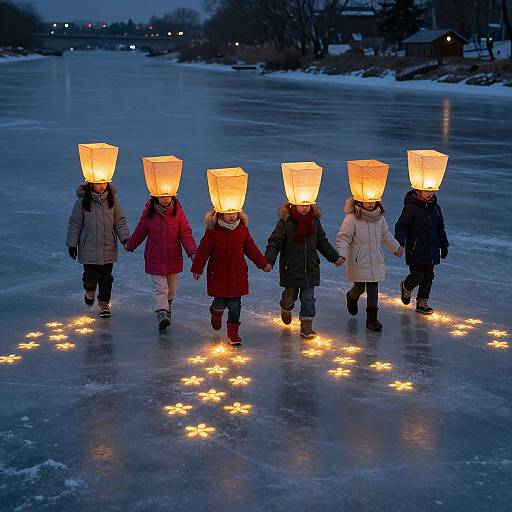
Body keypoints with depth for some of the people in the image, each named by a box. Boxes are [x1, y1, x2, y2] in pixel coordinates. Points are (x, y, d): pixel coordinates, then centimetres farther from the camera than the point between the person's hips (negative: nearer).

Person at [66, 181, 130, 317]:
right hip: (89, 248, -2)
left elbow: (120, 222, 5)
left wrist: (125, 238, -8)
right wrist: (72, 244, 2)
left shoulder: (112, 200, 0)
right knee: (90, 277, 0)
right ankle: (90, 291, 35)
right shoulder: (83, 201, -6)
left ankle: (104, 303, 24)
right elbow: (75, 224, 1)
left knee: (106, 278, 5)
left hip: (108, 248, 2)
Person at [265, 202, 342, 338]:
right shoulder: (285, 222, -11)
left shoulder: (314, 221, 2)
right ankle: (286, 308, 46)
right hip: (291, 269, -3)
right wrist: (269, 261, -24)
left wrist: (335, 257, 18)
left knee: (308, 298, 1)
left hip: (310, 268, 3)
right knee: (290, 296, 13)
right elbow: (274, 243, -11)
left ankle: (306, 325, 9)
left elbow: (322, 242, 16)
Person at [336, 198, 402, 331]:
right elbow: (343, 238, -15)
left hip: (375, 261, 5)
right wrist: (341, 255, -28)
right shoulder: (352, 218, -15)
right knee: (360, 287, 6)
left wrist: (396, 248, 33)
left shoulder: (379, 217, 4)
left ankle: (372, 319, 9)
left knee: (373, 289, 3)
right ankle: (352, 297, 42)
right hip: (358, 262, -4)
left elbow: (386, 235, 21)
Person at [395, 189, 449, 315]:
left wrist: (444, 245, 24)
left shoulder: (435, 207, 7)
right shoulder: (411, 208, -13)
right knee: (417, 276, -4)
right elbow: (401, 226, -14)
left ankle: (422, 303, 20)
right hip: (415, 251, -6)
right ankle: (406, 287, 29)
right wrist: (399, 243, -26)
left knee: (428, 277, 8)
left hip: (431, 251, 6)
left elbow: (441, 228, 19)